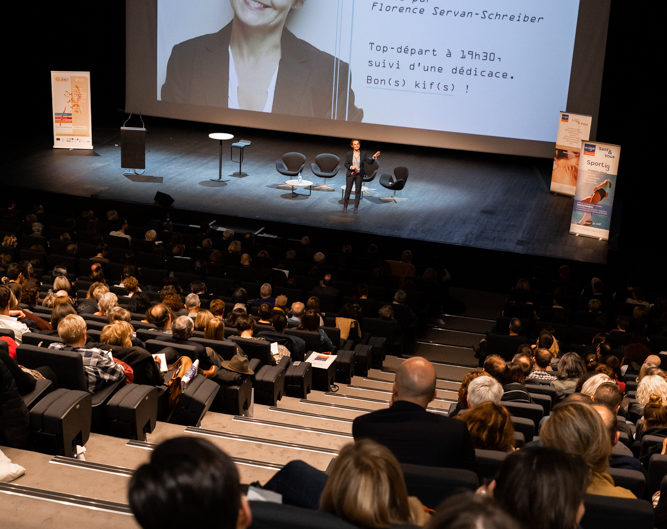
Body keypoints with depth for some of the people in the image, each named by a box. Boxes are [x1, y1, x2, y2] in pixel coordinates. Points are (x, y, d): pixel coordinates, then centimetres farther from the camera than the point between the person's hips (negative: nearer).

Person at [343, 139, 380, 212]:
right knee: (348, 190, 4)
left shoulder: (363, 153, -2)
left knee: (358, 191, 2)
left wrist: (374, 157, -31)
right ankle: (345, 206, 19)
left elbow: (369, 161, -12)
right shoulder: (349, 153, -3)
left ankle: (356, 207, 10)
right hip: (350, 174, 0)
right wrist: (350, 167, -19)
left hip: (359, 174, 0)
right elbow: (346, 164, 1)